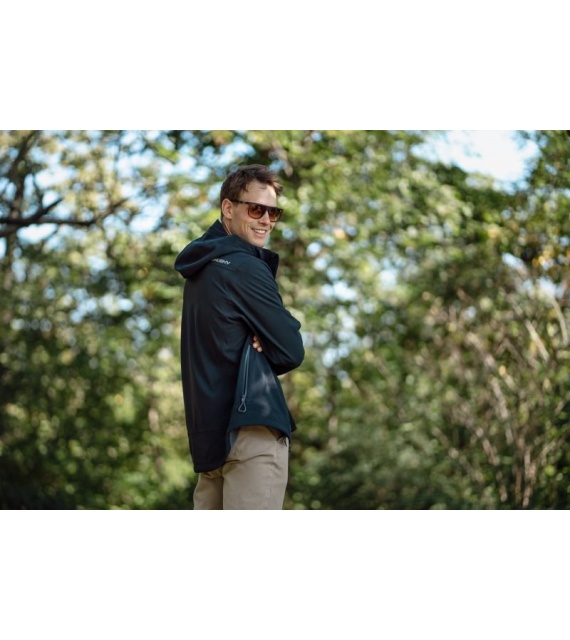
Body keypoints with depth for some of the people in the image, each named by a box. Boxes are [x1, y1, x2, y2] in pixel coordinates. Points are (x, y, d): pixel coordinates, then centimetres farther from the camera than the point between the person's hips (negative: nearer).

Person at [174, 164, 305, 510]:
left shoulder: (203, 268, 19)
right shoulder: (244, 268, -9)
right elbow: (292, 351, -7)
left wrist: (253, 342, -3)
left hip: (210, 429, 10)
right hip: (249, 427, -9)